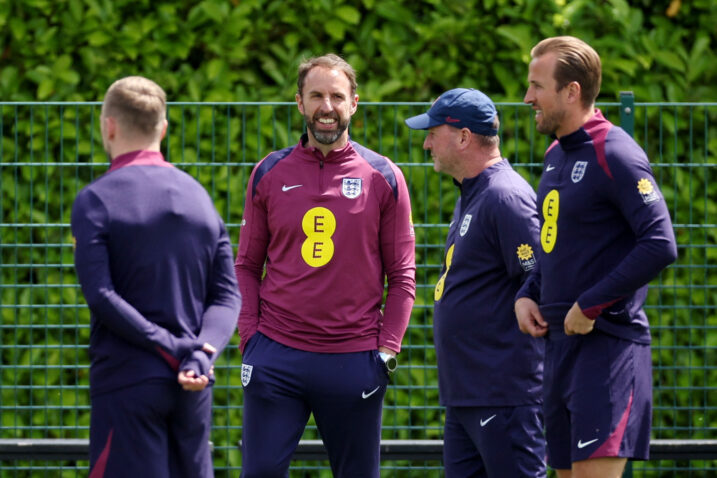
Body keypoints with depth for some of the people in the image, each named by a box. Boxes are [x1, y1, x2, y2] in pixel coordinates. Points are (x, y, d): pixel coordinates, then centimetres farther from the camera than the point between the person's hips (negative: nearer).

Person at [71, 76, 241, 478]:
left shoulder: (95, 201, -6)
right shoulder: (198, 196, 10)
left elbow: (101, 295, -15)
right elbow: (227, 294, 3)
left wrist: (171, 345, -14)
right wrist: (200, 354, -9)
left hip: (126, 380, -5)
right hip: (193, 385, 5)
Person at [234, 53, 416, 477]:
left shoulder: (383, 178, 3)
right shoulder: (269, 174, 7)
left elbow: (401, 275, 5)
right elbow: (248, 265, 11)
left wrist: (387, 348, -2)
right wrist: (249, 335, 0)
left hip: (355, 359, 0)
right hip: (276, 356, 1)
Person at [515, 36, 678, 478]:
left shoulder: (615, 155, -14)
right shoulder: (557, 155, 15)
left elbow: (660, 245, -21)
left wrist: (590, 306, -18)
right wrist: (528, 295, 9)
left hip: (607, 343, -9)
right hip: (560, 340, 9)